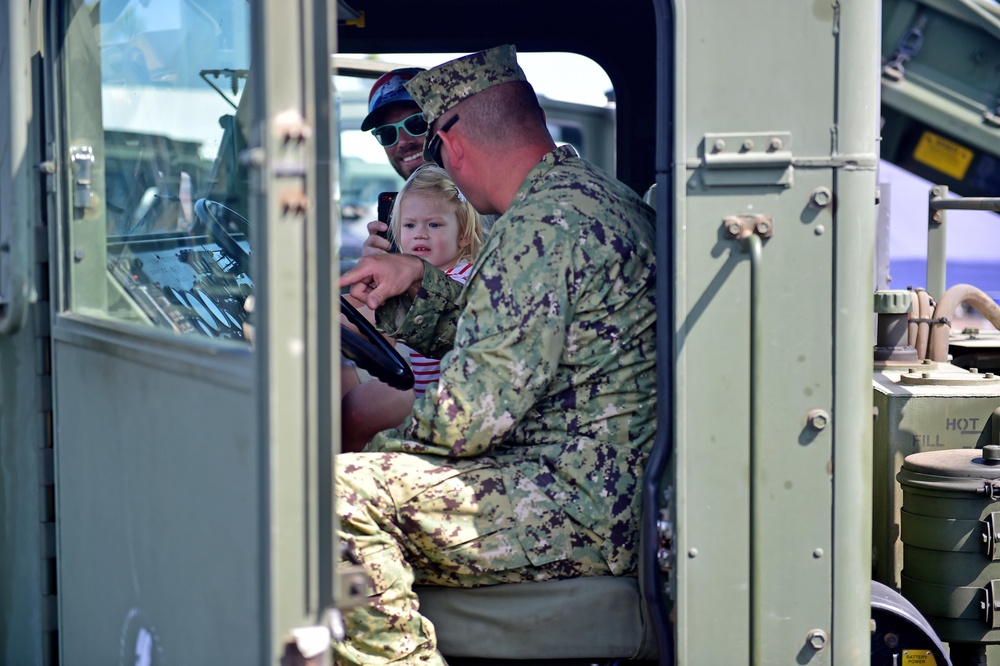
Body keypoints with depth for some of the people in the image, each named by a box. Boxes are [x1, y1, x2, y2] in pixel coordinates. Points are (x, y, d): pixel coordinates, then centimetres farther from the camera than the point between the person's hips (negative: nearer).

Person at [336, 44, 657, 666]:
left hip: (585, 512, -11)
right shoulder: (601, 198, 17)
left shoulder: (546, 220, -17)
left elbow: (478, 408, -21)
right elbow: (502, 333, 29)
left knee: (341, 493, -23)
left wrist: (382, 451, -4)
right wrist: (420, 282, 15)